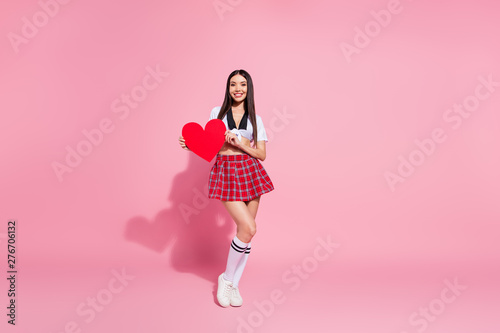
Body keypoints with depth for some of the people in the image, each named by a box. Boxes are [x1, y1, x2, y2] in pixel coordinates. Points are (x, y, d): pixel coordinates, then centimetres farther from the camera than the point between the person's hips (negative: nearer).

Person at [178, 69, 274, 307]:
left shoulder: (255, 119, 10)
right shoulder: (217, 113, 9)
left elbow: (261, 154, 5)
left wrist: (240, 144, -10)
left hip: (250, 171, 3)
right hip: (225, 171, -2)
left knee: (244, 230, 4)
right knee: (248, 228, -15)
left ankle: (234, 284, 19)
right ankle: (227, 279, 7)